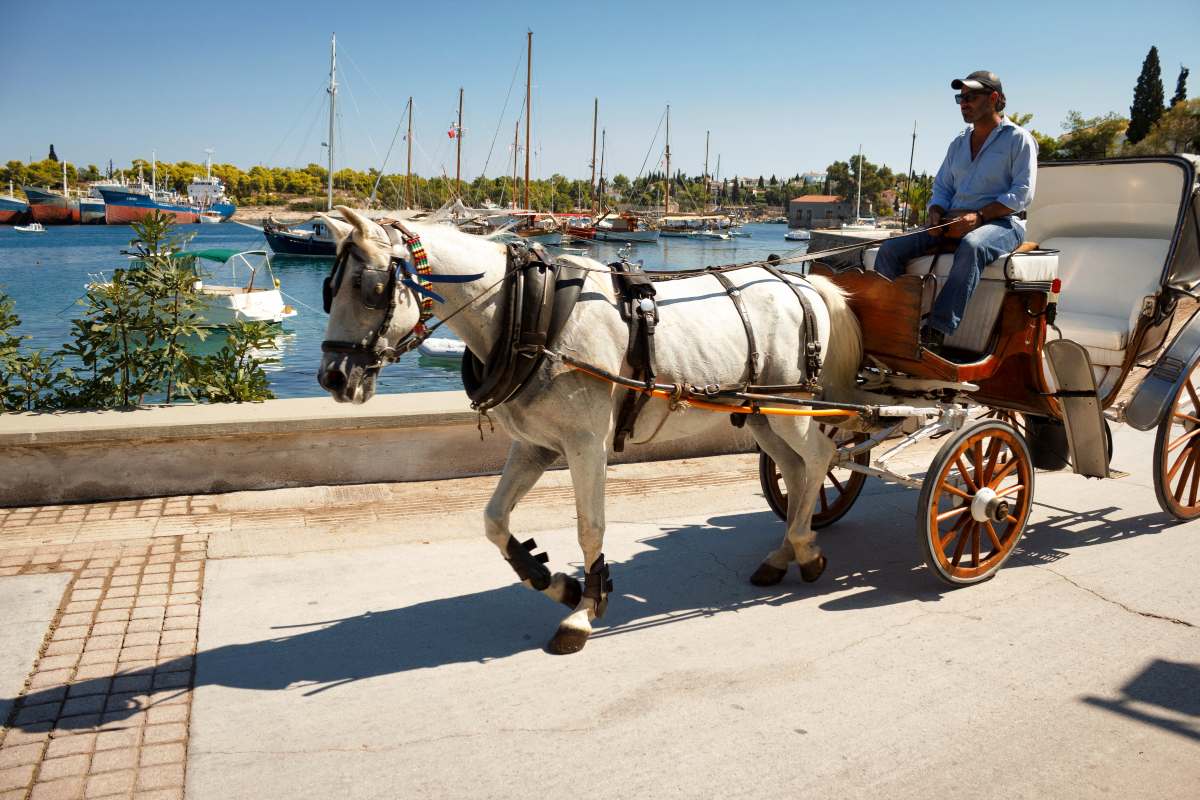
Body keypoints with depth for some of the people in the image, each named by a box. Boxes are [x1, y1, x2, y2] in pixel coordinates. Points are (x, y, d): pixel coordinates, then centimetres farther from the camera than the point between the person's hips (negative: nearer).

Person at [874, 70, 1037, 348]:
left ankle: (937, 331, -48)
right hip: (953, 222, 6)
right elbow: (942, 187, 22)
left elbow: (1022, 194, -7)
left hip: (1000, 222, -6)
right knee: (891, 248, -15)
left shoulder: (1018, 139, 3)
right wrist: (936, 214, -3)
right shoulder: (958, 144, 22)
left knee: (971, 246, -43)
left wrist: (978, 215, -20)